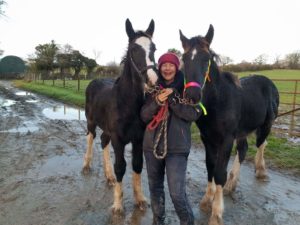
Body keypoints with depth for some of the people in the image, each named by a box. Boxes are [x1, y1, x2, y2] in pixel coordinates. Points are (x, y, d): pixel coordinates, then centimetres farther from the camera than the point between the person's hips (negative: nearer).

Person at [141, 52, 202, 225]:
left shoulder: (186, 87, -2)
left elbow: (194, 114, -11)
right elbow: (144, 116, 1)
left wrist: (173, 99, -21)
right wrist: (157, 102, -17)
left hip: (177, 147, -4)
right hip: (152, 145, 4)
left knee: (177, 193, -5)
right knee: (155, 188, 17)